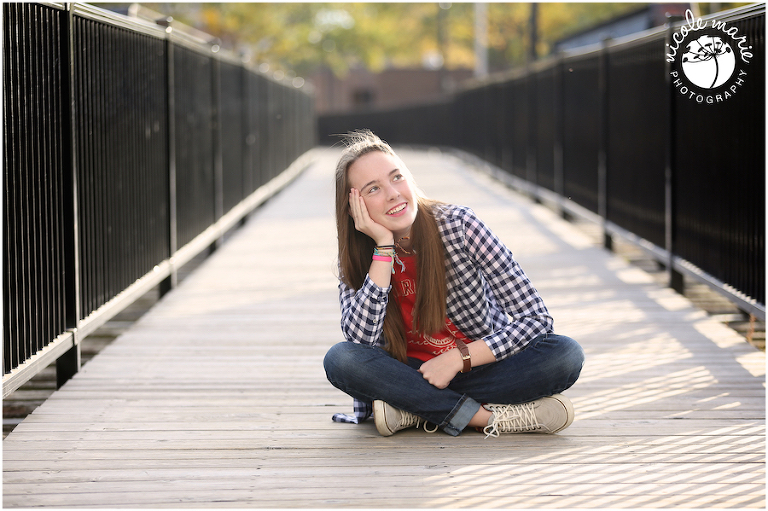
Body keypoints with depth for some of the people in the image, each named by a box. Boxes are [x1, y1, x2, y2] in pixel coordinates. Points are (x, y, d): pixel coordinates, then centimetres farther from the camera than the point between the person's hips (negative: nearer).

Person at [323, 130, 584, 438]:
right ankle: (490, 416, -27)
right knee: (340, 360, -28)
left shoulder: (458, 225, -13)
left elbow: (536, 317, -14)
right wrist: (384, 246, -25)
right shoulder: (355, 256, -6)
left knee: (565, 355, -28)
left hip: (482, 365, -1)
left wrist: (458, 358, -22)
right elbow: (360, 339, -24)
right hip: (412, 375, 1)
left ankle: (413, 413, -24)